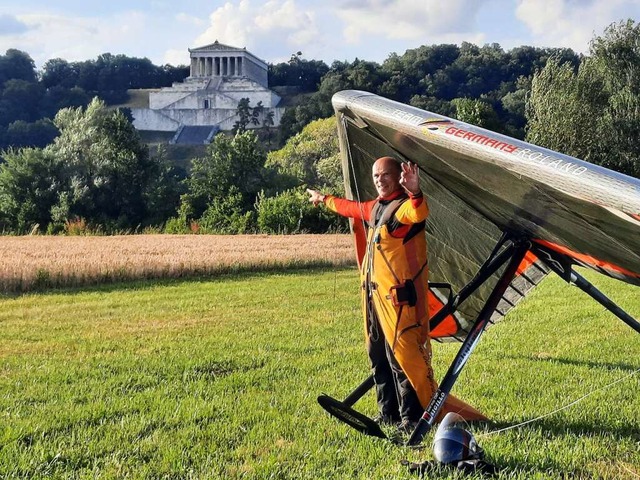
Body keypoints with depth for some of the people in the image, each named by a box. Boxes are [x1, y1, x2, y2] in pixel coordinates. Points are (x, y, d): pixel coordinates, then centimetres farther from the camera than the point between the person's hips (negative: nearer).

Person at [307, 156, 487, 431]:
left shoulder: (406, 206, -13)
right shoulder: (374, 208, 17)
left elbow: (419, 213, -37)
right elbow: (351, 208, 37)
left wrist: (415, 193, -59)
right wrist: (324, 199, 53)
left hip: (399, 295, -10)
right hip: (374, 294, 10)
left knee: (404, 356, -10)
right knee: (379, 357, 15)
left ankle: (413, 418, -5)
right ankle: (389, 413, 25)